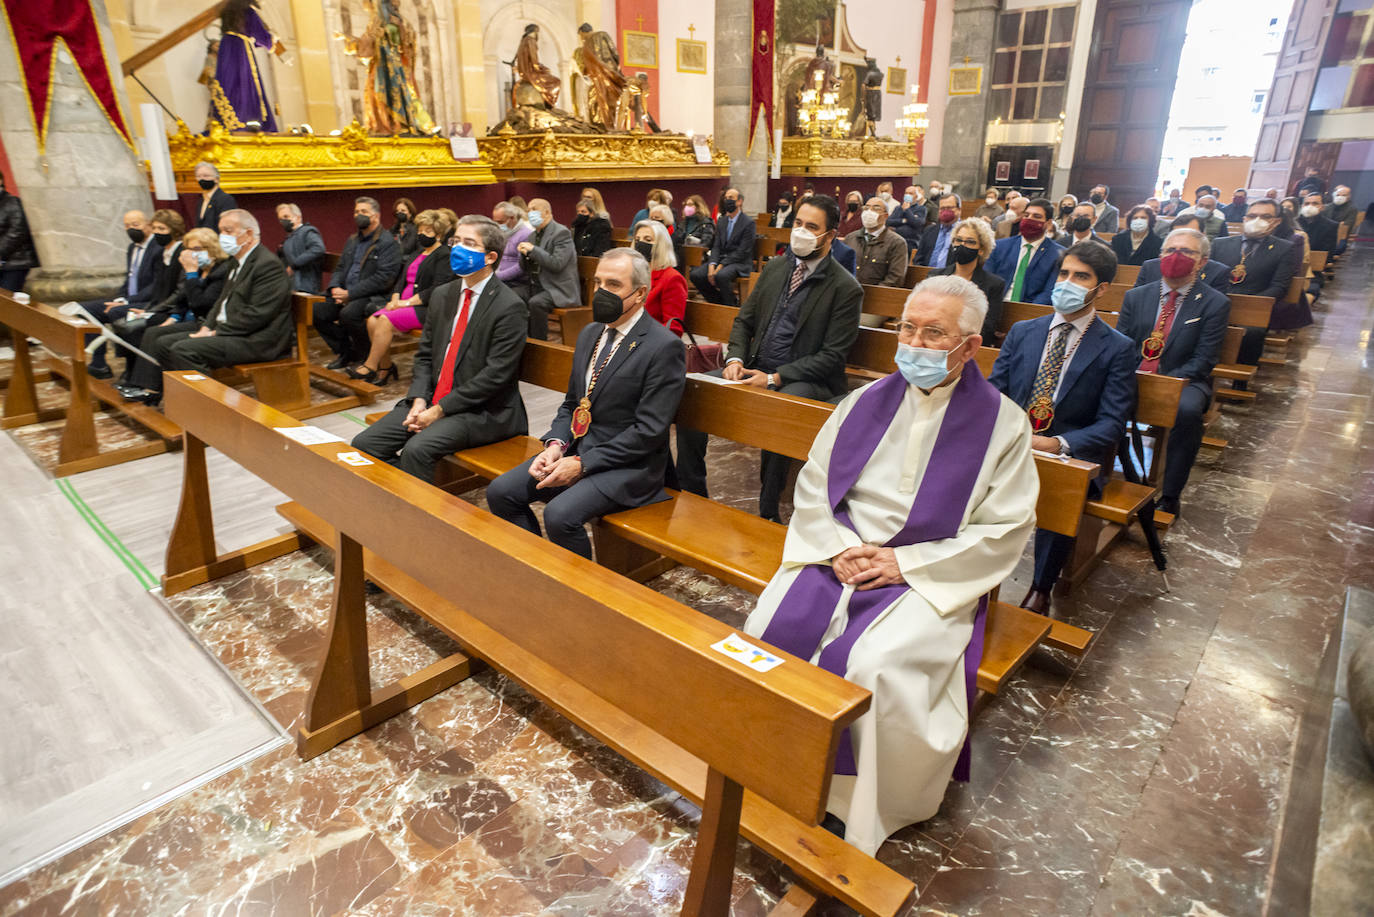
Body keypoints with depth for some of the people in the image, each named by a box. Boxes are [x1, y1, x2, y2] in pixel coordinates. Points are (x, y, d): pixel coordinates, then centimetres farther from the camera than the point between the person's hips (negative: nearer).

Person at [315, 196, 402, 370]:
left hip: (373, 297, -8)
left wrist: (350, 294, -18)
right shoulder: (352, 240, 20)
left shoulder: (388, 243, -7)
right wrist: (335, 288, -1)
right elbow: (340, 268, 23)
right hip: (345, 294, 8)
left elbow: (382, 279, -17)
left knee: (348, 313, -34)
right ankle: (345, 352, 5)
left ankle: (367, 357, -10)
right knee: (317, 311, -9)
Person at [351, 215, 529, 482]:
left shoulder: (510, 308, -11)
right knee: (364, 445, -6)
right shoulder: (442, 295, 13)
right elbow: (425, 355, 14)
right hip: (431, 400, 7)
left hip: (482, 410, -7)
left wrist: (439, 410, -16)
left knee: (417, 449, -30)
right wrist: (419, 400, -4)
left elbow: (495, 375, -16)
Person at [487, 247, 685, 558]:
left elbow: (649, 430, -18)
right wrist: (555, 445, -3)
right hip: (576, 449, 8)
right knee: (500, 492, -4)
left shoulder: (664, 347, -14)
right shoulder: (590, 333, 13)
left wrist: (582, 463, -18)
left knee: (560, 514, -28)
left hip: (627, 464, -8)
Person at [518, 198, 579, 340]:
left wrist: (533, 250, -18)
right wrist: (524, 254, -3)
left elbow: (557, 264, -20)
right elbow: (524, 268, 19)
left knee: (535, 303, -31)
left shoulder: (561, 233, -9)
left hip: (559, 289, -8)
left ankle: (539, 343, -18)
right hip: (536, 286, 8)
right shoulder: (533, 235, 16)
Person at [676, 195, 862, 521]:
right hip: (755, 370, 6)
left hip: (805, 380, -6)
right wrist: (735, 359, -4)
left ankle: (768, 512, -19)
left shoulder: (846, 288, -7)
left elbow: (832, 356, -11)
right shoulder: (774, 268, 12)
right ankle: (691, 495, -1)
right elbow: (744, 320, 17)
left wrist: (775, 377, -19)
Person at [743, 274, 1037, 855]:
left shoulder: (1002, 423, -2)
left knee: (877, 666, -28)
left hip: (930, 577, -3)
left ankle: (862, 815, -1)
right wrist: (837, 548, -9)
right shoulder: (866, 402, 9)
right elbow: (812, 483, 9)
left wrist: (905, 562, -14)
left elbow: (1005, 530, -6)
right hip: (840, 553, 4)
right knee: (765, 629, -19)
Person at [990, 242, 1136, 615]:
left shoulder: (1117, 349, 3)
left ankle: (1040, 591, -10)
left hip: (1073, 456, -2)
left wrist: (1059, 444, -23)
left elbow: (1111, 424, -4)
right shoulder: (1022, 332, 14)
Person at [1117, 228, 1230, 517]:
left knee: (1187, 409, -36)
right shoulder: (1136, 297, 13)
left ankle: (1169, 496, -24)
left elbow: (1203, 360, -6)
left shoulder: (1215, 303, 3)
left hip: (1182, 381, -2)